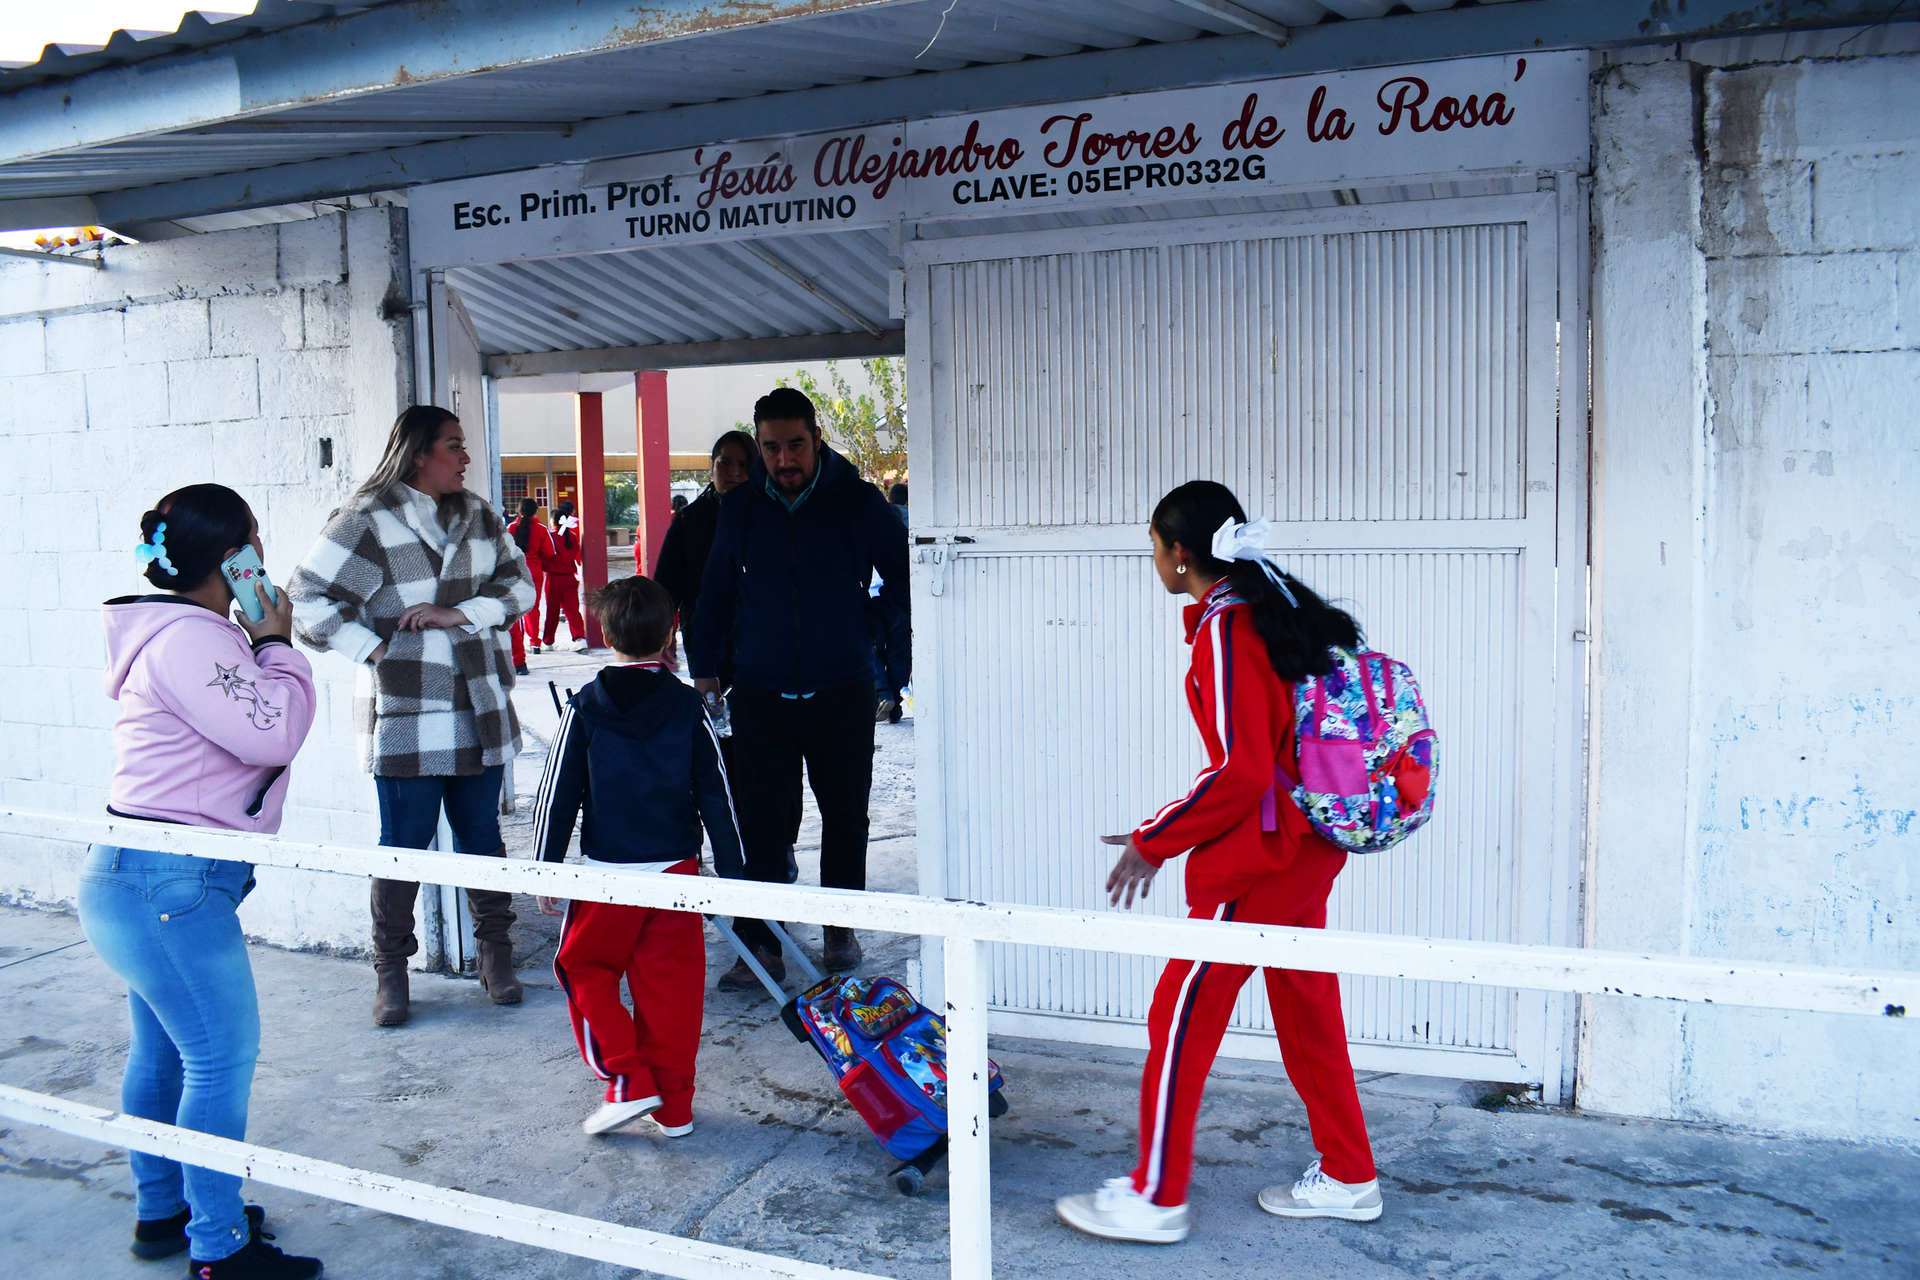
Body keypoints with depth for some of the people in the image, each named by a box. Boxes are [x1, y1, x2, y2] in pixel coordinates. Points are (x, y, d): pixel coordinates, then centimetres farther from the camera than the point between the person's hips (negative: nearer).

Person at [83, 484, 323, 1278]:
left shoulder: (183, 633, 15)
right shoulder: (188, 637, -19)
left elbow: (253, 726, 21)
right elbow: (271, 732, -22)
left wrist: (262, 644, 9)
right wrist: (276, 644, -13)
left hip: (142, 877, 11)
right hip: (170, 884, -11)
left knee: (164, 1048, 20)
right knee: (223, 1056, -4)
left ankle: (161, 1212, 34)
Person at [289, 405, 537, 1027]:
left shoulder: (478, 515, 10)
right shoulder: (368, 522, -7)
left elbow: (518, 584, 5)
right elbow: (309, 601, -9)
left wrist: (459, 613, -10)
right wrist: (375, 651, -11)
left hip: (481, 711, 5)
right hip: (407, 715, -4)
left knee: (482, 835, 12)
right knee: (405, 842, 3)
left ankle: (495, 952, 24)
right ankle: (390, 969, 17)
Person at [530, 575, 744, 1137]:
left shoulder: (585, 709, -5)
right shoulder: (688, 707, -2)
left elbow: (558, 796, -3)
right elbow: (716, 794, 2)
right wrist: (732, 871, 9)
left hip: (608, 872, -2)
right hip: (677, 869, 2)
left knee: (586, 970, 15)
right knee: (671, 985, 10)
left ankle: (628, 1082, 6)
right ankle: (674, 1107, 15)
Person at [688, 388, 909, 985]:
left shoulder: (857, 500, -2)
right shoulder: (740, 508, 4)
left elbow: (904, 574, 11)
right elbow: (715, 590, 15)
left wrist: (870, 628, 3)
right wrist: (703, 664, 11)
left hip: (842, 690, 0)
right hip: (761, 690, 1)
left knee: (845, 817, 11)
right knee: (762, 821, -1)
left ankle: (840, 927, 29)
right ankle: (761, 943, 6)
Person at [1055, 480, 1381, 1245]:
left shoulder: (1224, 631, -19)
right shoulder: (1278, 608, 8)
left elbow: (1241, 771, -24)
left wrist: (1153, 841, -15)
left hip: (1257, 861, -9)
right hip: (1306, 847, 10)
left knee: (1181, 1021, 3)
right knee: (1307, 1009, 19)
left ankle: (1155, 1197, 15)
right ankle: (1347, 1179, 32)